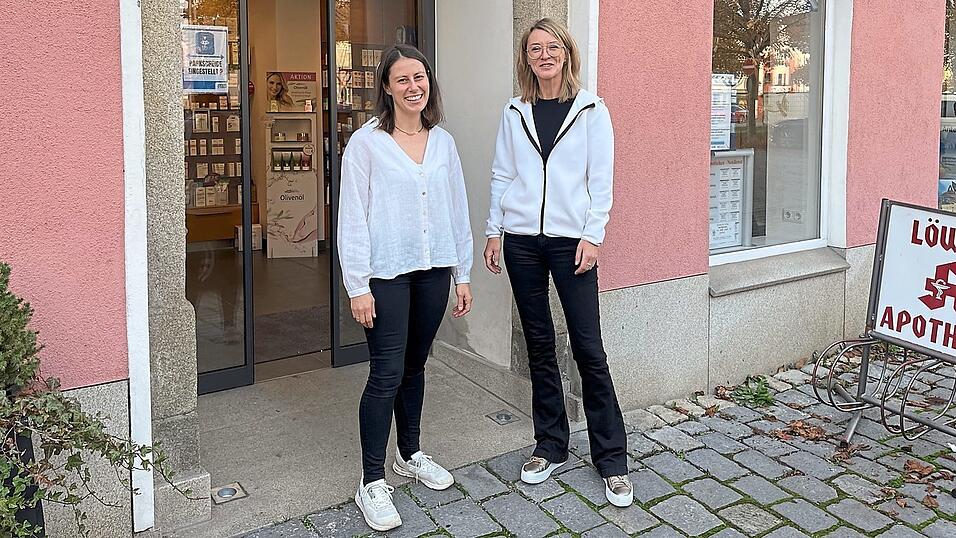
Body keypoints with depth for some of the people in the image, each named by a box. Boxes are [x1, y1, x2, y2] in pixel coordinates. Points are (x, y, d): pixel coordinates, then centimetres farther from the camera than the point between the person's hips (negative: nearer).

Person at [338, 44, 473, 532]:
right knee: (386, 375, -5)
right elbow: (352, 218, -8)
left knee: (414, 367, 16)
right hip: (386, 273, -4)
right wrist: (358, 287, -12)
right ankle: (371, 483, 8)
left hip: (433, 270, 5)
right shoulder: (366, 142, -6)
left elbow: (458, 211, 11)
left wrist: (462, 274, 10)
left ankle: (410, 455, 34)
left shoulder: (443, 142, 8)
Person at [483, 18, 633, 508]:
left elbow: (601, 179, -2)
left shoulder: (592, 110, 1)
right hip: (521, 240, 3)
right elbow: (501, 175, 11)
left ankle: (612, 459, 8)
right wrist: (494, 233, 6)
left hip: (571, 240, -3)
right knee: (539, 344, 9)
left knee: (588, 349, -3)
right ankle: (550, 446, 22)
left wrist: (592, 237, -9)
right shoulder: (515, 113, 9)